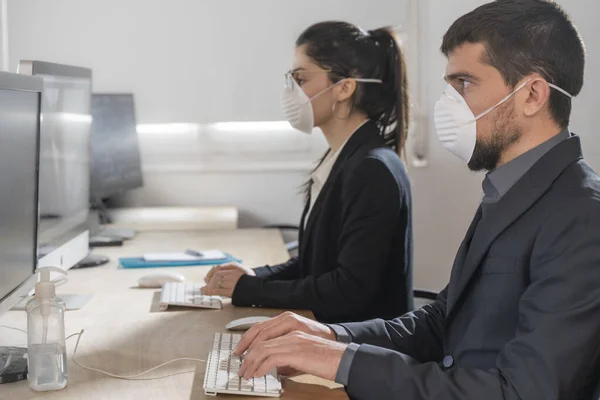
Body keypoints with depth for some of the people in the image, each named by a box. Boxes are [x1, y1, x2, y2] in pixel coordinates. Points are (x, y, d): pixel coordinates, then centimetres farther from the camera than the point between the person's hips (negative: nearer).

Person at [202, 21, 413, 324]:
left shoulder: (373, 169, -19)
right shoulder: (343, 160, 9)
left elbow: (351, 290, -23)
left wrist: (250, 289, -16)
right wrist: (257, 276, 1)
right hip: (332, 332, 8)